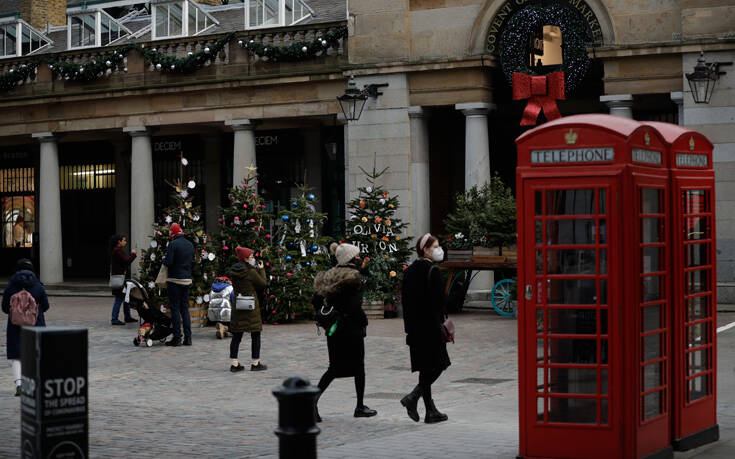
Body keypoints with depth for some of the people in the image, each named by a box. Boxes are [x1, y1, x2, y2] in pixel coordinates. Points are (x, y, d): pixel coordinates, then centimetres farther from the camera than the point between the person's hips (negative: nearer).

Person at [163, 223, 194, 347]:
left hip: (175, 280, -6)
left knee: (175, 308, -1)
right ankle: (188, 337, 8)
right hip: (187, 280, 6)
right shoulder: (190, 245, 10)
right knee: (185, 308, 11)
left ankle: (177, 337, -3)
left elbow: (168, 262, -16)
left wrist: (164, 260, 3)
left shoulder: (173, 244, -12)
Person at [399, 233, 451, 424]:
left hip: (415, 327, 8)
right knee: (437, 365, 1)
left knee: (426, 368, 11)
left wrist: (409, 327, 16)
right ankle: (413, 397, -11)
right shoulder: (432, 271, -13)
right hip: (430, 326, -8)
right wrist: (442, 324, -12)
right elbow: (438, 300, -16)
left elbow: (406, 299, 13)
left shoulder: (409, 271, 11)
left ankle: (431, 411, 12)